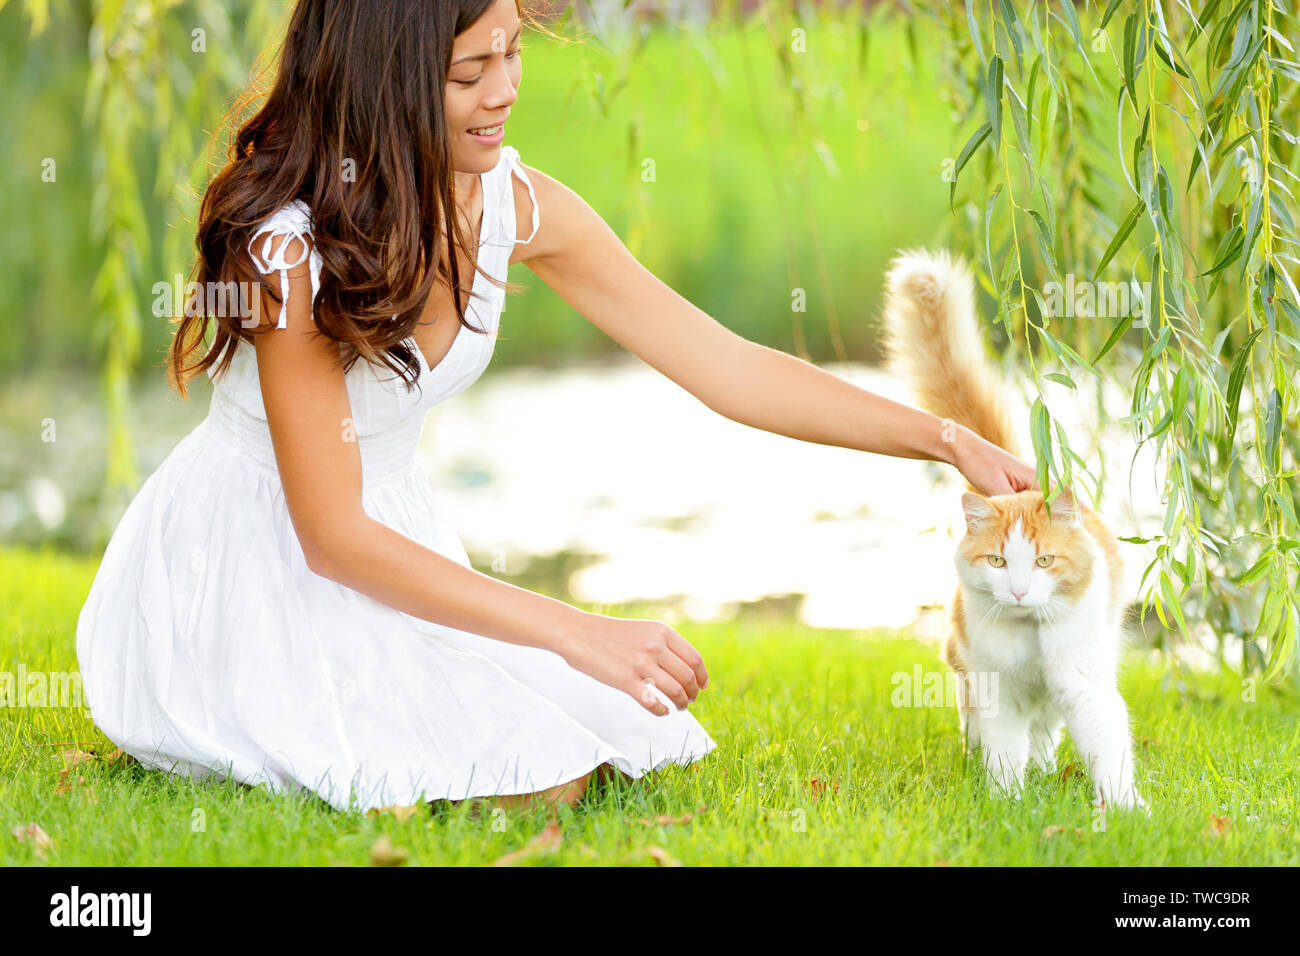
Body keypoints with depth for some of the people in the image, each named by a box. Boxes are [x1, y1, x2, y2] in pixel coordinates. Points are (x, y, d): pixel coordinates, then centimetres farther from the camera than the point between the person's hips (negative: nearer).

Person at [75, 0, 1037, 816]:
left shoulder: (515, 204, -8)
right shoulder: (293, 248, -26)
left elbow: (730, 366, -2)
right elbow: (332, 536, -24)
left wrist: (948, 440, -9)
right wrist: (580, 634, -27)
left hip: (395, 539, 7)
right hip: (245, 572, -6)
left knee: (581, 759, -10)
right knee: (529, 780, -21)